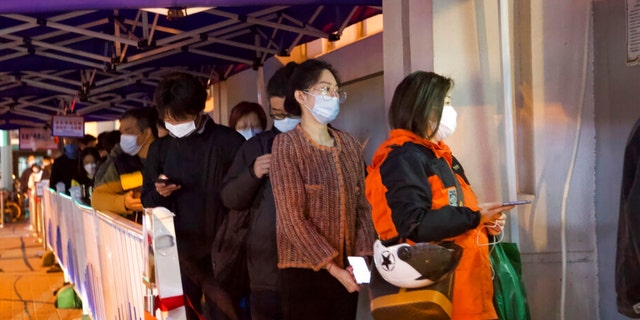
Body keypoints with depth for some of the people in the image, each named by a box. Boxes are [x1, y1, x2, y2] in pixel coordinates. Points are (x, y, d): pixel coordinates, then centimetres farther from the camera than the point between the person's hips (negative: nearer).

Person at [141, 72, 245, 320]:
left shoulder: (228, 141, -8)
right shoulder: (160, 148, 7)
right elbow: (148, 200, 12)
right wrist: (159, 193, -9)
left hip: (219, 251, -4)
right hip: (177, 251, 4)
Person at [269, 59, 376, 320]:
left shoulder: (349, 145, 9)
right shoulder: (287, 144, -7)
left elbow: (361, 206, 8)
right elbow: (292, 217, -13)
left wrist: (362, 257, -6)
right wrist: (331, 266, -15)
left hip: (345, 270, 5)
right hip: (305, 270, -5)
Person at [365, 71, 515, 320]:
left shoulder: (436, 155, 18)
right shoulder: (405, 157, -14)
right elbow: (414, 226, -25)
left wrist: (484, 223, 5)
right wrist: (474, 217, -22)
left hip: (464, 278, 10)